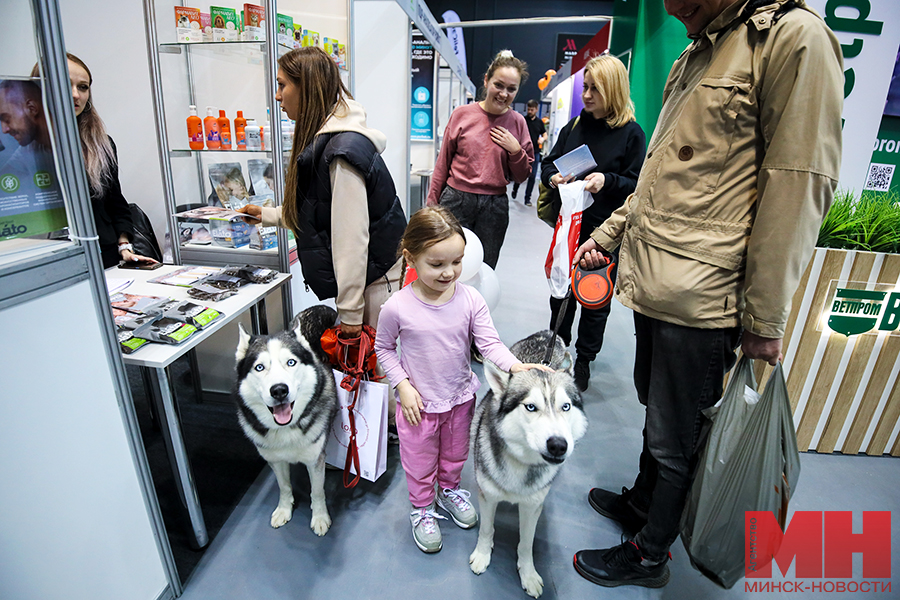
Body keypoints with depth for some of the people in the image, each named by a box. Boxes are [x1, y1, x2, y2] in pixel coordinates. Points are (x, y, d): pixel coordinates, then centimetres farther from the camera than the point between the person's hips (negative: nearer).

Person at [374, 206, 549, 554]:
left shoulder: (470, 299, -17)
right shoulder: (397, 307, -21)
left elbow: (489, 342, -16)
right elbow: (383, 348, -6)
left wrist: (516, 366, -33)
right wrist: (403, 385, -14)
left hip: (460, 397, 3)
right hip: (419, 402, -2)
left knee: (455, 453, 27)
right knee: (420, 461, 19)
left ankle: (449, 490, 57)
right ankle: (422, 509, 47)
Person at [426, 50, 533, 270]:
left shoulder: (517, 123, 5)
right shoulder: (462, 115, 1)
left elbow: (522, 176, 10)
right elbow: (443, 163, 7)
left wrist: (516, 150, -8)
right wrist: (431, 204, 7)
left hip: (494, 207, 2)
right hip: (456, 201, -1)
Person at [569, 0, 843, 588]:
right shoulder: (694, 58, 18)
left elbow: (798, 189, -15)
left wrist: (765, 320, -15)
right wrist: (608, 232, 19)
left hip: (701, 298, -8)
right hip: (653, 283, 8)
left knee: (674, 437, 8)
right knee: (654, 406, 23)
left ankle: (649, 553, 30)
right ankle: (641, 501, 45)